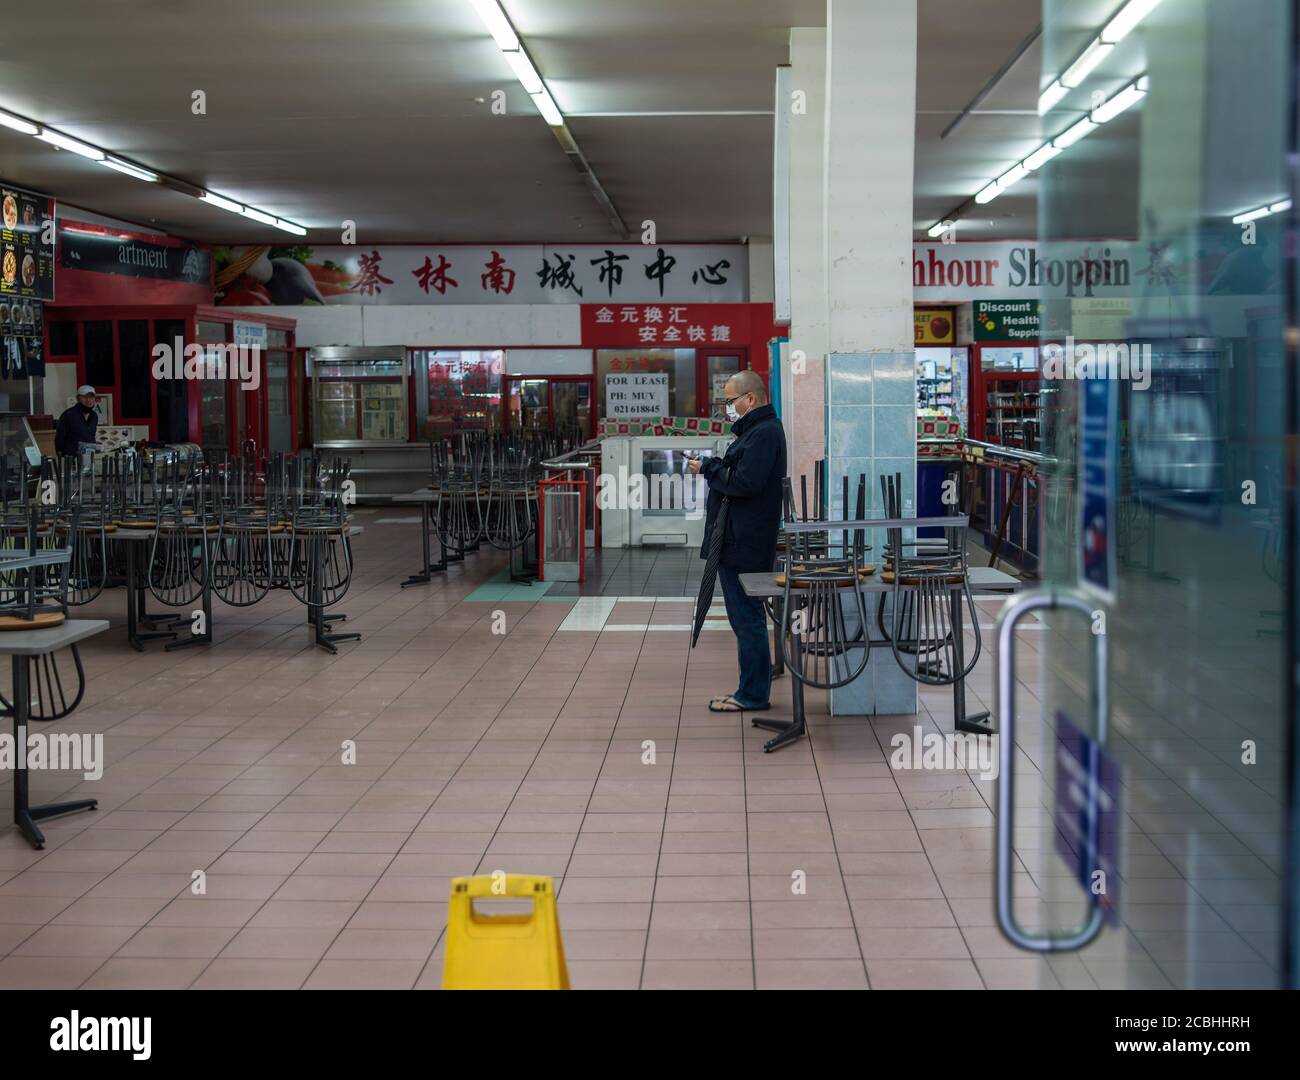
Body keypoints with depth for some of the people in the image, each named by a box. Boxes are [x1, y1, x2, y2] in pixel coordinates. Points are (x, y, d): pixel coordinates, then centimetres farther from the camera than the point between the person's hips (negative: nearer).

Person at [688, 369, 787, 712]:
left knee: (746, 617, -5)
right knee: (746, 616, 15)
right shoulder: (757, 429, 19)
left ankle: (752, 695, 2)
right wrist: (712, 467, 3)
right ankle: (753, 690, 23)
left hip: (744, 543, -11)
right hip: (738, 540, 11)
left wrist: (708, 468, -12)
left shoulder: (764, 433, -16)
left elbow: (744, 482, -24)